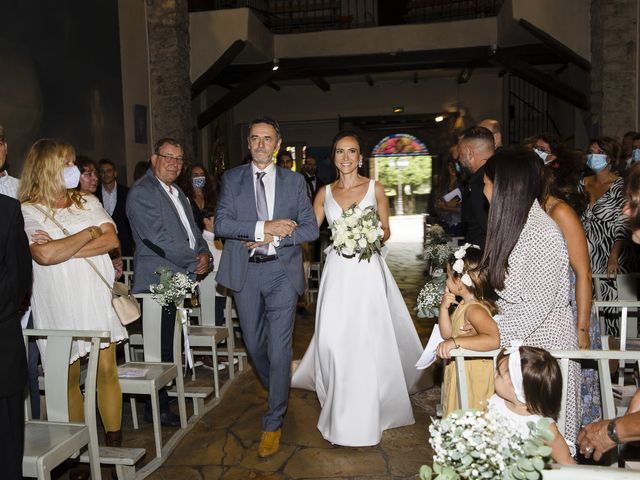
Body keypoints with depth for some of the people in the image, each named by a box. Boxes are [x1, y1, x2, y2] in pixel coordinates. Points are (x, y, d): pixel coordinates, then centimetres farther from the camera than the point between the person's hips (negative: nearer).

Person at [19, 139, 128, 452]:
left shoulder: (88, 202, 12)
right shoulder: (28, 211, -2)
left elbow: (112, 240, -1)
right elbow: (44, 254, -18)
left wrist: (63, 249, -10)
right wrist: (90, 233, -7)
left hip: (98, 299, 3)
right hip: (60, 305, -3)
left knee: (107, 370, 2)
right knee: (69, 377, 7)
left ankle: (114, 441, 12)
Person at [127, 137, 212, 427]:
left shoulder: (176, 192, 20)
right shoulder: (141, 193, -10)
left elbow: (192, 230, 21)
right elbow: (159, 239, -18)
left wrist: (205, 254, 1)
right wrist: (195, 261, -11)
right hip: (160, 282, -8)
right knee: (163, 348, -1)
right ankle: (157, 408, 12)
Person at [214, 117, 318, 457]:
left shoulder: (294, 181, 5)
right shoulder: (232, 178, 5)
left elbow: (310, 228, 0)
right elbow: (221, 224, -7)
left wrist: (274, 238, -14)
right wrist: (264, 227, -19)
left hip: (282, 271, -1)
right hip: (244, 272, 2)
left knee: (279, 348, -3)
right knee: (254, 344, 15)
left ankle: (273, 423, 12)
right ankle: (276, 391, 44)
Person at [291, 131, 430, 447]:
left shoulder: (375, 188, 4)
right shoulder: (325, 192, 9)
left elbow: (386, 230, 8)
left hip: (367, 270, -2)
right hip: (337, 270, 2)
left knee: (367, 339, -3)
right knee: (333, 338, -1)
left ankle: (363, 415, 12)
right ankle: (341, 406, 21)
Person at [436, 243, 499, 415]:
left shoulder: (474, 309, -26)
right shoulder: (465, 304, 3)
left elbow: (493, 340, -41)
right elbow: (447, 334, 8)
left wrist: (455, 342, -43)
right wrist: (444, 308, -7)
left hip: (473, 378, -9)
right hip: (461, 373, 9)